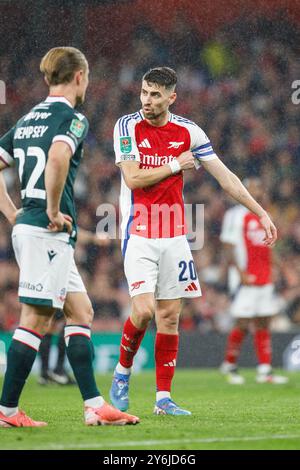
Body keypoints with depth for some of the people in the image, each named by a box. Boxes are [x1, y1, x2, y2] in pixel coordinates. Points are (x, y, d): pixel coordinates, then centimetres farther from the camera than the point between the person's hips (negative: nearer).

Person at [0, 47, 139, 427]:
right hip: (48, 233, -9)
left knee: (80, 312, 11)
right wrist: (53, 210, -18)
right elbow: (57, 158, -28)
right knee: (35, 320, -5)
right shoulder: (72, 118, -8)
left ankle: (94, 405, 8)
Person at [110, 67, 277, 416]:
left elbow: (225, 177, 8)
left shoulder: (188, 132, 3)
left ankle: (163, 398, 7)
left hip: (174, 236, 3)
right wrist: (176, 165, -7)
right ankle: (122, 371, 10)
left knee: (169, 316, 2)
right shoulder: (128, 126, -5)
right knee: (143, 309, -16)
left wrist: (261, 213, 6)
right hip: (139, 234, -3)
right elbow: (133, 178, -14)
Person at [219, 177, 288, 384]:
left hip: (265, 280, 8)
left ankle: (265, 370, 6)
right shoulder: (235, 215, -7)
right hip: (245, 281, -8)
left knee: (264, 324, 5)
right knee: (242, 324, -7)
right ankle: (229, 365, 9)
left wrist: (271, 273, 16)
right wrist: (241, 273, -19)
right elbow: (228, 249, -11)